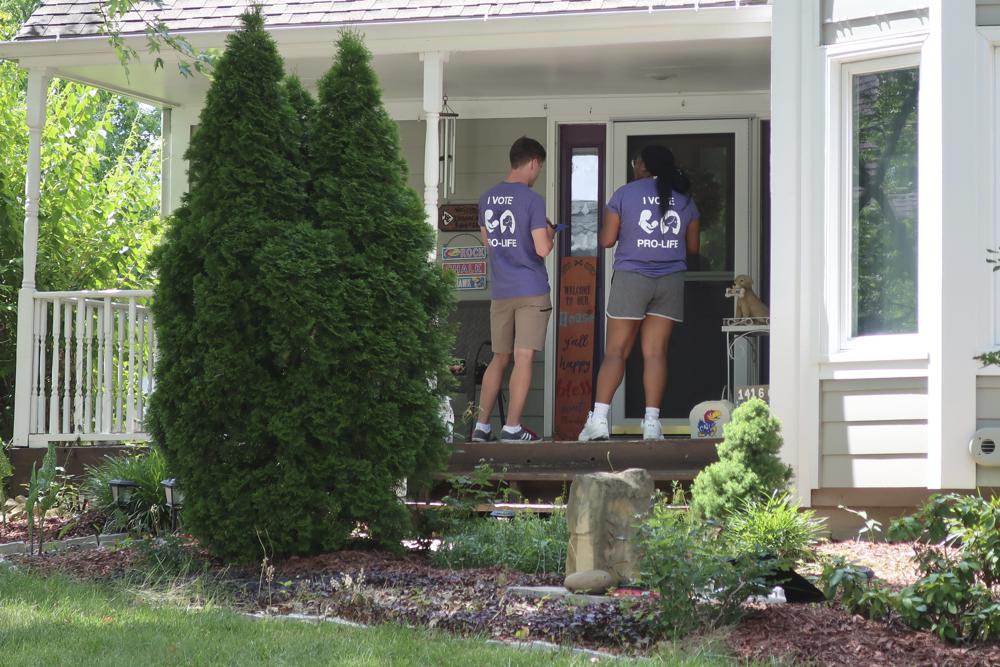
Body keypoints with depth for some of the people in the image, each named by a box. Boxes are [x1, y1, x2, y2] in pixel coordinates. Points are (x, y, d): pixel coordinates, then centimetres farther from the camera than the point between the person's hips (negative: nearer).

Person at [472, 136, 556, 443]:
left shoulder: (487, 198, 7)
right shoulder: (532, 200, -12)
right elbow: (542, 249, -16)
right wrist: (549, 234, 6)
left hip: (500, 291, 6)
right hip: (532, 291, -6)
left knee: (499, 358, 14)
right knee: (524, 358, -4)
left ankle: (482, 426, 13)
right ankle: (512, 427, -6)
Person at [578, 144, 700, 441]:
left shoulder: (625, 194, -2)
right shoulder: (684, 199, 7)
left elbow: (606, 240, -3)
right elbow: (693, 247, 12)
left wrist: (602, 231, 19)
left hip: (631, 278, -3)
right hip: (671, 281, 3)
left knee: (615, 351, 0)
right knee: (656, 352, 2)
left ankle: (598, 419, -9)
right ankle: (652, 422, -5)